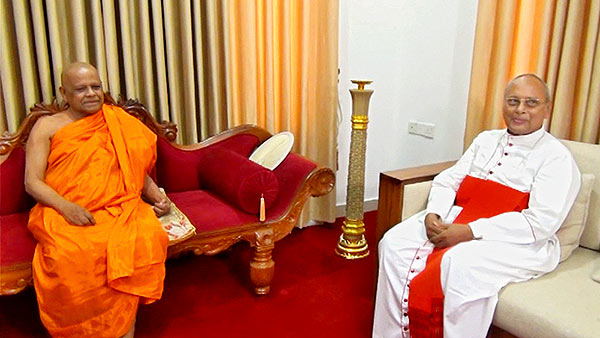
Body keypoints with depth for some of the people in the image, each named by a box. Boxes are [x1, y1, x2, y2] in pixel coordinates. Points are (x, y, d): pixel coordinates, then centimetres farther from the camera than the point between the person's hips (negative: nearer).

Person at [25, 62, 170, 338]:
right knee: (71, 253, -35)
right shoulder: (47, 126, 12)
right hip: (63, 213, -1)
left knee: (147, 238, -32)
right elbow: (32, 181, 3)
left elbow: (138, 170, 23)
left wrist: (156, 196, 2)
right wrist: (66, 206, -15)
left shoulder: (118, 123, 19)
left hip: (120, 209, 2)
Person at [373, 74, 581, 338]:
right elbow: (447, 180, 11)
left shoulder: (556, 157, -4)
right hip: (457, 218, 6)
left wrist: (469, 232, -23)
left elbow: (541, 222, -16)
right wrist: (433, 214, -12)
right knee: (395, 242, -15)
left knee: (459, 264, -35)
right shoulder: (486, 140, 16)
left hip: (518, 241, -5)